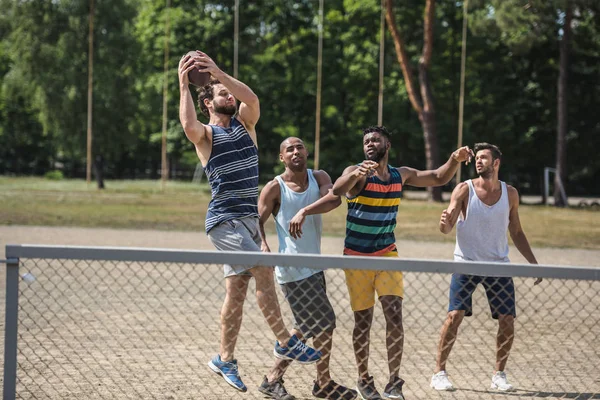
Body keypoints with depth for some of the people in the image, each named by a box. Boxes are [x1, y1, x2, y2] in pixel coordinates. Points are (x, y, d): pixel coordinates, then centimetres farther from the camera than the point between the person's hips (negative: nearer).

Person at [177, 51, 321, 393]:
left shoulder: (244, 123, 13)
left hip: (248, 219, 6)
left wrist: (218, 72, -16)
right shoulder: (206, 134, -1)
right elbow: (189, 125, -26)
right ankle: (285, 342, -12)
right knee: (265, 272, -19)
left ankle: (225, 359, 15)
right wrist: (184, 85, -21)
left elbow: (252, 98, -9)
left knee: (237, 290, 8)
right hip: (224, 220, -6)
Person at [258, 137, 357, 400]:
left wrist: (304, 212, -34)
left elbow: (334, 198, -17)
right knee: (325, 323, -5)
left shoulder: (319, 178, 3)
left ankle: (274, 378, 24)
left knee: (306, 327, 15)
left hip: (312, 267, 7)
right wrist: (263, 247, -31)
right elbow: (257, 222, -11)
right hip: (294, 270, -7)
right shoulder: (275, 188, -8)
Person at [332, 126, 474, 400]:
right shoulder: (357, 173, -10)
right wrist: (355, 175, -53)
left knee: (394, 316, -10)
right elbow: (337, 190, -32)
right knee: (363, 320, 3)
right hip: (357, 256, -3)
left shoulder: (401, 175, 6)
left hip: (387, 254, 3)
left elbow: (438, 178, 16)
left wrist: (455, 160, -4)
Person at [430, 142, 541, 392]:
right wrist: (445, 222, -35)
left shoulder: (510, 193, 4)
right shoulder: (465, 189, -5)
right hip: (466, 262, -3)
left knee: (507, 320, -2)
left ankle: (499, 375, 14)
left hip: (498, 264, 3)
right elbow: (447, 228, -12)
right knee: (455, 315, -13)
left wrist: (533, 262, 7)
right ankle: (439, 373, -5)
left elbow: (516, 233, 13)